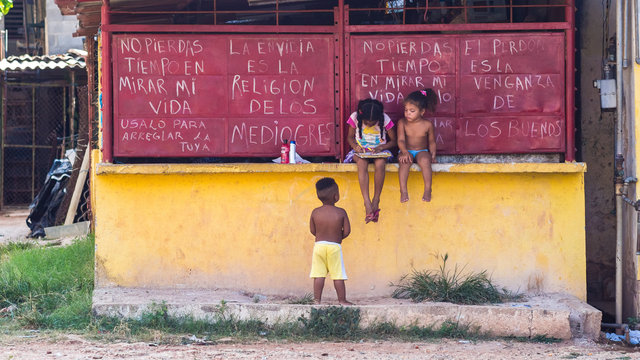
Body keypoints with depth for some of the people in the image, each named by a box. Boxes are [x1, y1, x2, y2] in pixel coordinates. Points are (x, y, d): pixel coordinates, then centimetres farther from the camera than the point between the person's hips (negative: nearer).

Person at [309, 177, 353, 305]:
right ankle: (342, 300, 9)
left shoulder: (315, 212, -1)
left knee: (318, 275, 4)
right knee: (338, 275, 4)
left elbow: (313, 230, 5)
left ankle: (317, 299, 5)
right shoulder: (341, 212, -7)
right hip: (335, 247, -2)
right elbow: (347, 231, -5)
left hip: (319, 245, 2)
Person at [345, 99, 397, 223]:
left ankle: (376, 200, -25)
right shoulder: (355, 118, -9)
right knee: (362, 164, -35)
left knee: (380, 164, -35)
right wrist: (355, 146, -15)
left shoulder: (385, 119, -11)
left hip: (379, 151, 0)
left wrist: (381, 148, -19)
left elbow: (393, 141, -1)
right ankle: (367, 203, -38)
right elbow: (350, 137, 7)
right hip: (361, 151, 0)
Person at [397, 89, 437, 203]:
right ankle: (403, 191, -36)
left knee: (425, 160, -35)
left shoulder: (427, 125, -2)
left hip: (422, 151, 0)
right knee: (405, 161, -35)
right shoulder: (402, 123, -3)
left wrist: (433, 155, -4)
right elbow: (401, 140, -12)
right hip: (406, 151, 0)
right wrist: (405, 152, -30)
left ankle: (427, 190, -31)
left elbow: (432, 142, 9)